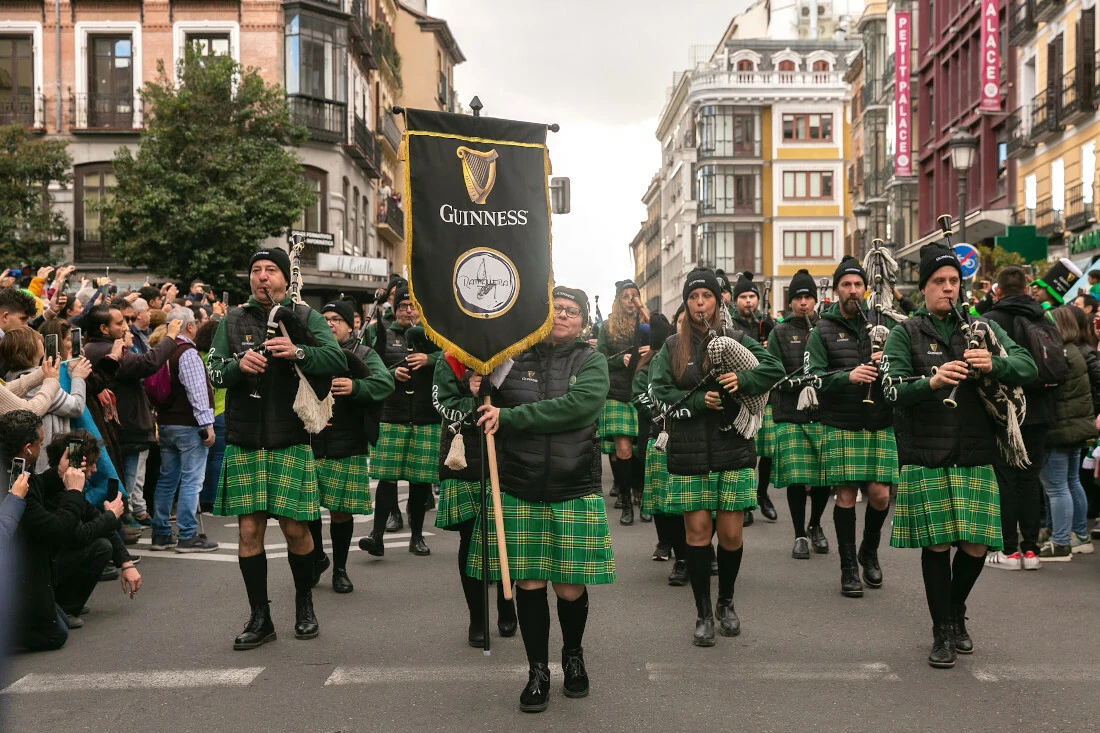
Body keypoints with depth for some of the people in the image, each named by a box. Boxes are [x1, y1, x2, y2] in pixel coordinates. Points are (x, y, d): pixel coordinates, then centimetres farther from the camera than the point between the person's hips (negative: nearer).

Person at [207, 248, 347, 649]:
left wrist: (298, 352, -25)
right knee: (249, 530, 2)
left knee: (295, 528, 2)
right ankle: (260, 618, 15)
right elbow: (214, 372, 4)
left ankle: (305, 605, 25)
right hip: (244, 442, 2)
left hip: (290, 440, -2)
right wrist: (238, 364, -16)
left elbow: (337, 361, -9)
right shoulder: (233, 321, 10)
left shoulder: (305, 317, 3)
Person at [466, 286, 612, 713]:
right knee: (529, 582, 2)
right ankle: (538, 671, 20)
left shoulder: (592, 362, 2)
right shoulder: (514, 358, 6)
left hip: (574, 489, -1)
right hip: (519, 489, 1)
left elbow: (577, 405, -17)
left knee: (571, 588, 4)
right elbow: (489, 413, 14)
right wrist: (477, 394, -9)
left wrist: (510, 417, -20)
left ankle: (573, 657, 32)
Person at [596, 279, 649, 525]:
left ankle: (639, 492, 25)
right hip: (617, 396, -1)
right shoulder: (608, 328, 8)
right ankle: (626, 503, 1)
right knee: (623, 449, -9)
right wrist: (621, 360, -10)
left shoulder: (648, 323, 9)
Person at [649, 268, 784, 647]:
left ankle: (726, 603, 25)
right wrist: (700, 400, -15)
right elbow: (659, 391, -2)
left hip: (732, 448, 0)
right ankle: (703, 614, 12)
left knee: (730, 533, 1)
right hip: (688, 452, 0)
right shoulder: (672, 347, 9)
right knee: (697, 530, 0)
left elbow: (775, 368, -1)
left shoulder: (736, 339, 8)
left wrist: (742, 380, -18)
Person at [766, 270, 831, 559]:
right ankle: (800, 535, 15)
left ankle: (815, 526, 29)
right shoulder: (780, 333, 5)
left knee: (825, 476, 3)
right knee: (796, 478, -3)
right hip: (791, 416, -1)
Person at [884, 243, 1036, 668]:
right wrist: (931, 382, -29)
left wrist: (994, 364, -21)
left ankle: (956, 614, 30)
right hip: (926, 457, -2)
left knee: (976, 546, 4)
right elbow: (893, 390, -9)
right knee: (936, 544, 0)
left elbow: (1028, 368, 0)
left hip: (976, 454, 3)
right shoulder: (906, 333, 3)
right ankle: (942, 632, 15)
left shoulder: (982, 328, 11)